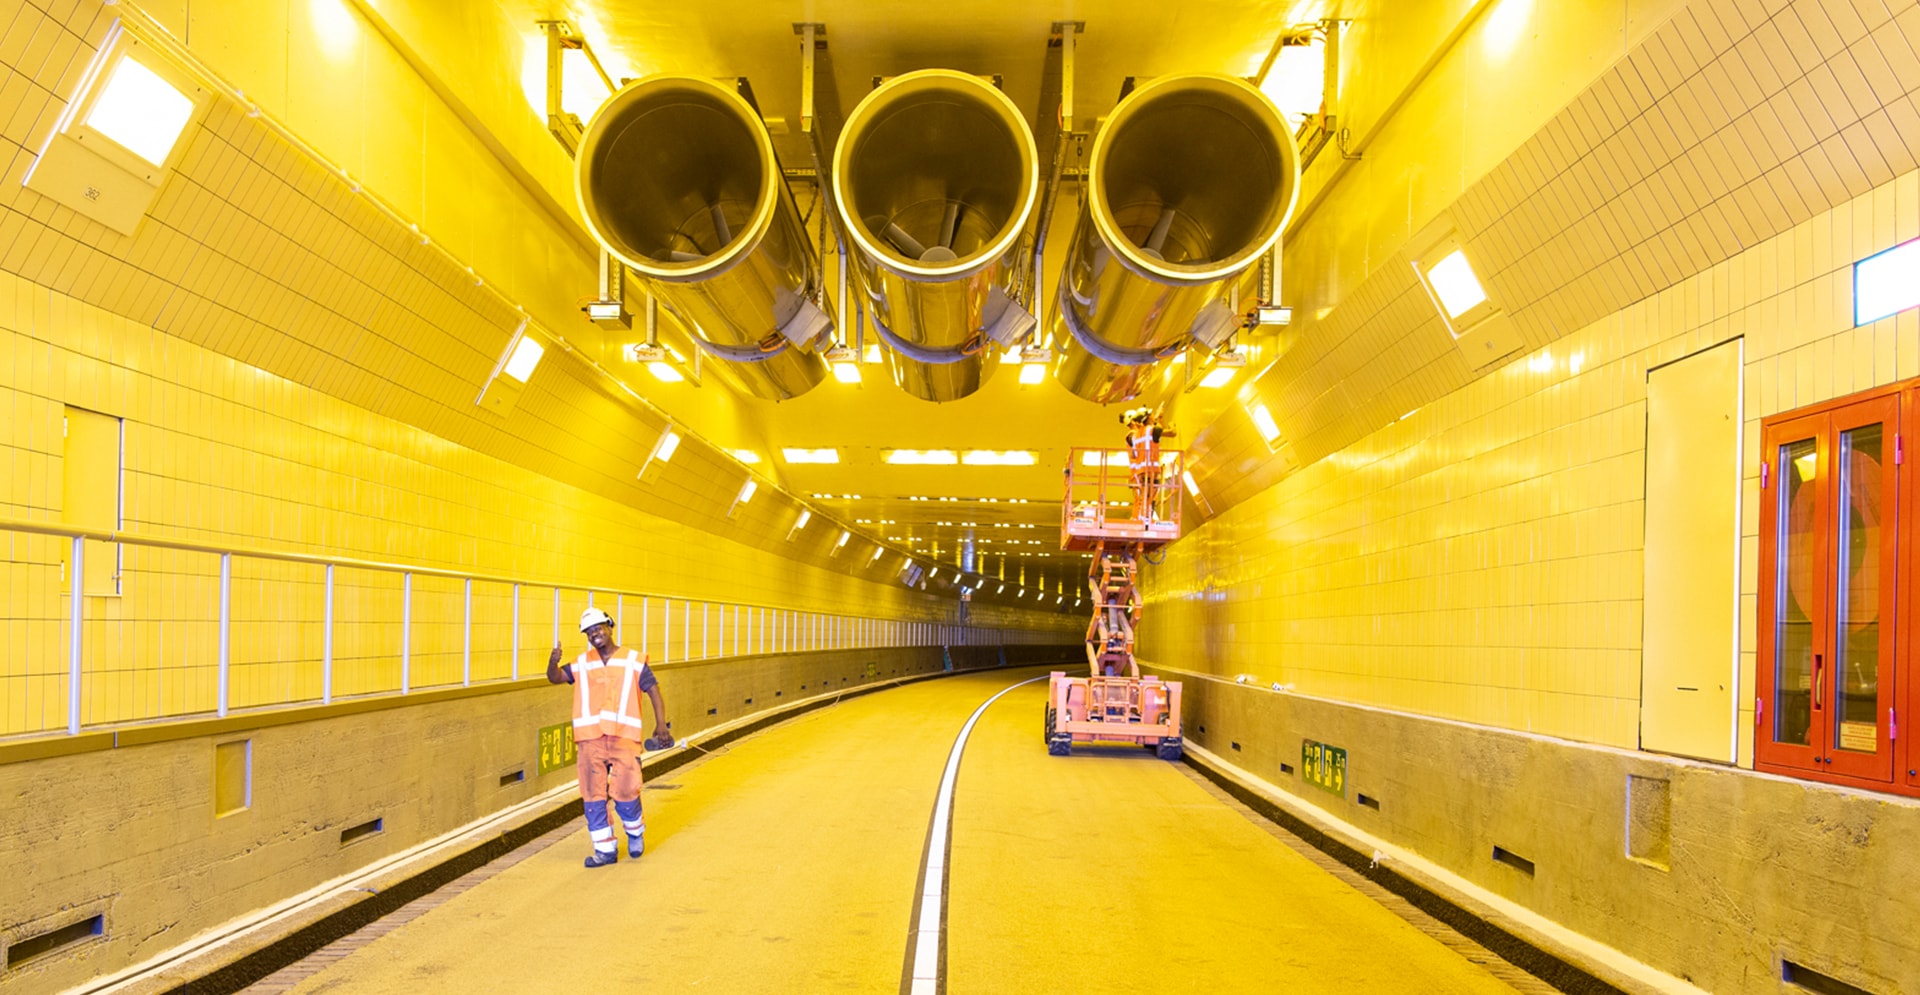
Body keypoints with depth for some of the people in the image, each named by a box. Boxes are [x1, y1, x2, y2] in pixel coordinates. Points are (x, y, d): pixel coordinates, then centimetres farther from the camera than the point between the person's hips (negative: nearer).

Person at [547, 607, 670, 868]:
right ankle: (605, 849, 14)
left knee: (625, 792, -3)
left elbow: (654, 691, 5)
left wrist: (661, 723, -6)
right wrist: (553, 662, -19)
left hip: (624, 738, -2)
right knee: (593, 796, 2)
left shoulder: (634, 660, 7)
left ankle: (635, 833, 26)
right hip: (590, 739, 2)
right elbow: (556, 677, 4)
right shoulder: (582, 663, 13)